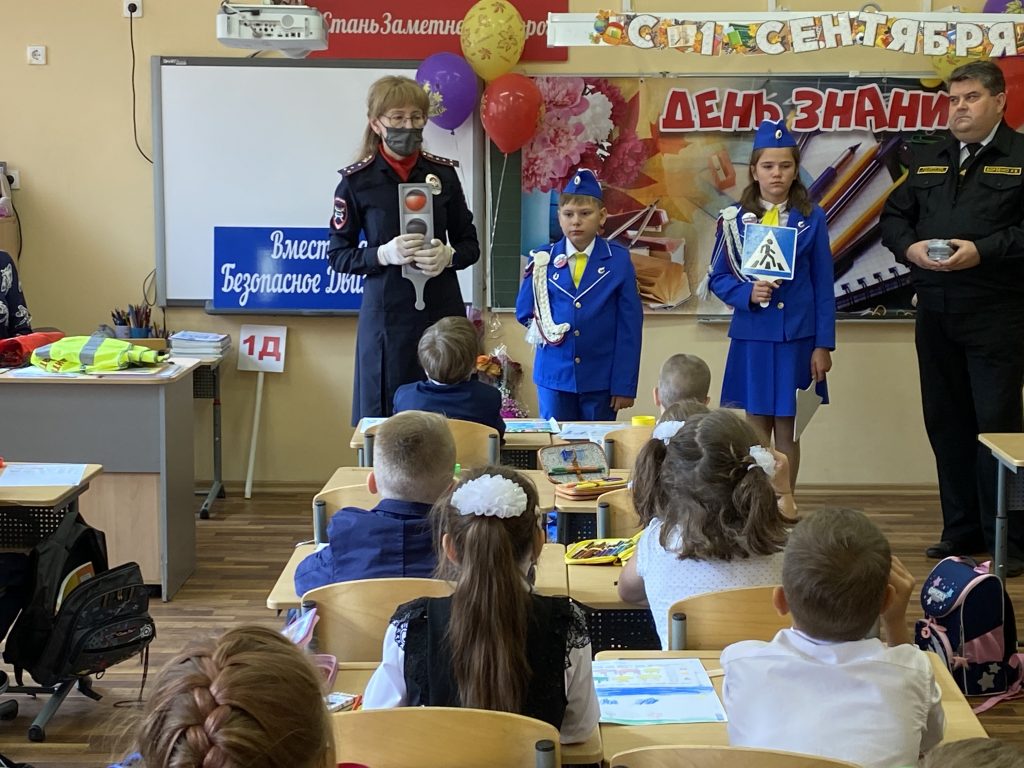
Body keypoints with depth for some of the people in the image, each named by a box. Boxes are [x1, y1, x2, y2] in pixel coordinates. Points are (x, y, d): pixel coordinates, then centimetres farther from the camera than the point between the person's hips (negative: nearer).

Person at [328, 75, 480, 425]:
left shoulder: (443, 172, 5)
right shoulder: (356, 180, -2)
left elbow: (470, 244, 11)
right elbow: (338, 255, 1)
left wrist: (448, 256, -11)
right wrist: (384, 254, -17)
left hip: (442, 310, 2)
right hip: (386, 315, -2)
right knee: (385, 418, 1)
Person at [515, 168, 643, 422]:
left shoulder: (618, 260, -3)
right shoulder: (543, 260, 2)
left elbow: (629, 326, -3)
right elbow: (524, 311, 11)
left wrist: (625, 385, -5)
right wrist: (545, 326, -9)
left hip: (601, 379, -1)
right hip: (554, 375, 1)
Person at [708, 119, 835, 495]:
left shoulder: (812, 218, 1)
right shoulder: (735, 219, 1)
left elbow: (823, 285, 1)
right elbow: (718, 278, 3)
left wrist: (823, 344, -3)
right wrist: (748, 293, -17)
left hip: (797, 336, 0)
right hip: (753, 336, 0)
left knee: (787, 429, 7)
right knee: (756, 428, 6)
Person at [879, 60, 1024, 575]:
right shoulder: (927, 160, 16)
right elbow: (894, 214, 16)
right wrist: (909, 247, -4)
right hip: (935, 314, 6)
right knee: (946, 423, 10)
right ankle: (962, 531, 21)